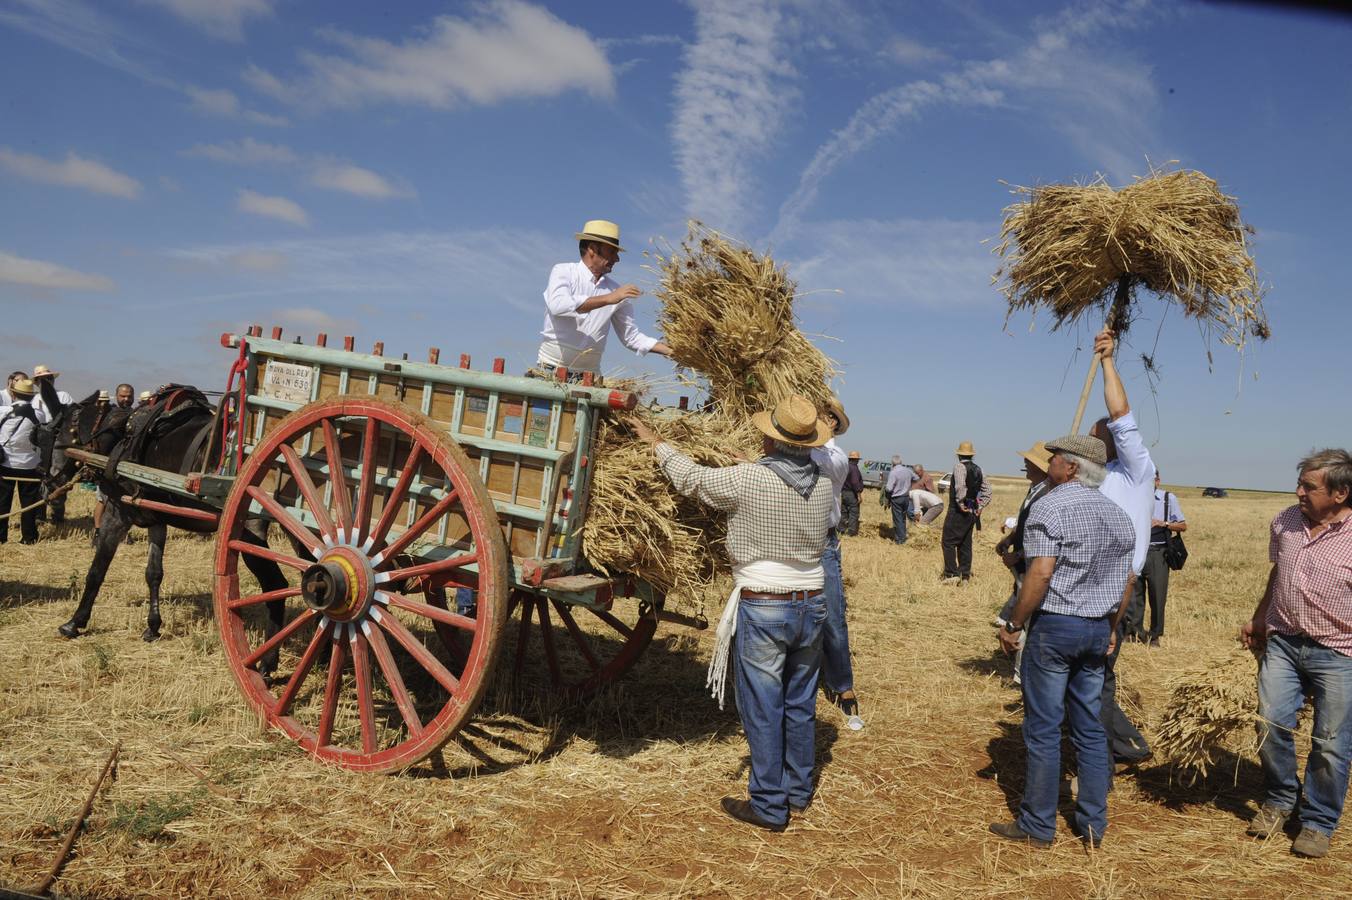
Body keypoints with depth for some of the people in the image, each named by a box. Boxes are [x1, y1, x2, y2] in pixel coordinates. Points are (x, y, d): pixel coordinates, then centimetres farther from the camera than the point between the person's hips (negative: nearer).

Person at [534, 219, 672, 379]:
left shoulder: (616, 290, 6)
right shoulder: (563, 272, -2)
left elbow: (631, 337, 12)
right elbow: (558, 305, -23)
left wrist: (673, 351, 2)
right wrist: (607, 299, -24)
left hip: (589, 375, 3)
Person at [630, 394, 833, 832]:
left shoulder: (746, 479, -16)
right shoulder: (823, 483, -1)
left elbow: (692, 478, -2)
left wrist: (656, 442, 16)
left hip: (763, 607, -5)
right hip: (811, 604, 6)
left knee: (762, 708, 5)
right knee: (800, 703, 17)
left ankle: (769, 805, 13)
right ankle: (798, 791, 31)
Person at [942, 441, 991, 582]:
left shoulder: (959, 467, -12)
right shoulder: (979, 470, 11)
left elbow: (960, 486, -28)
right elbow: (987, 491, 13)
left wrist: (960, 503, -19)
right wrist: (980, 506, 11)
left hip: (958, 512, -8)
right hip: (972, 513, 8)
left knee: (949, 542, -3)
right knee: (965, 545, 14)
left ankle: (951, 574, -8)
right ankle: (965, 576, 17)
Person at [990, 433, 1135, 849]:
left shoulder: (1050, 506, -13)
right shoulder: (1118, 515, 11)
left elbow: (1040, 574, -20)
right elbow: (1125, 584, 14)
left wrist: (1013, 625, -13)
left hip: (1055, 625, -7)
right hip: (1097, 629, 7)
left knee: (1043, 729, 1)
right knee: (1090, 728, 14)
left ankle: (1037, 826, 9)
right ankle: (1093, 824, 21)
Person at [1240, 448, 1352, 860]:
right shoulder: (1285, 522, 3)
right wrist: (1257, 620, 23)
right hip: (1282, 642, 4)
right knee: (1271, 724, 3)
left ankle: (1318, 822, 22)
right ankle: (1279, 800, 26)